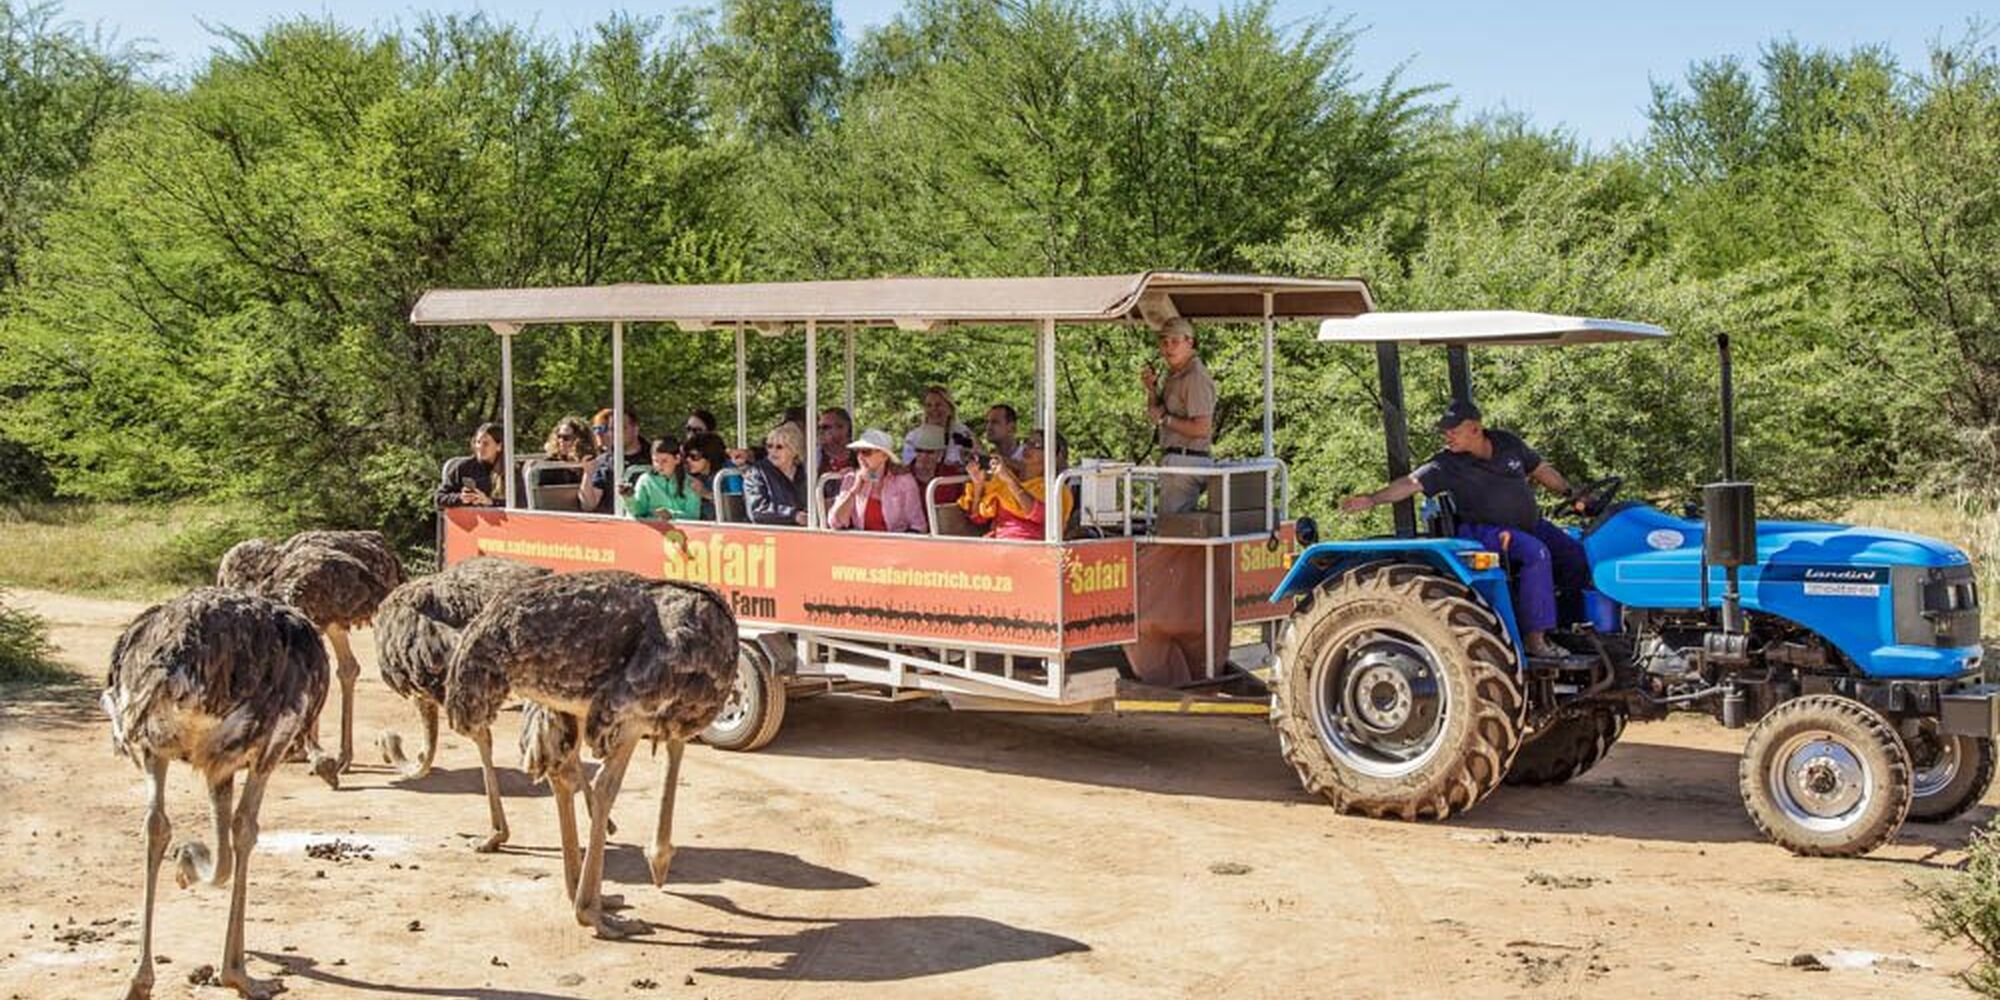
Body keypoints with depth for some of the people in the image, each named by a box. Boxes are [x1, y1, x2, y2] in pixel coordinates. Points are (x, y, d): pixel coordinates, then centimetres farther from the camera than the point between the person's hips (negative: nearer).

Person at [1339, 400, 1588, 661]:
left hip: (1529, 522, 6)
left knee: (1573, 554, -3)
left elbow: (1542, 470, 15)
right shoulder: (1447, 465, -10)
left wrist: (1571, 494, 12)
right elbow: (1410, 484, -16)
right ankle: (1534, 638, -31)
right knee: (1536, 552, -31)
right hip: (1486, 531, -6)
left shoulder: (1509, 444, 2)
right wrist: (1371, 499, -28)